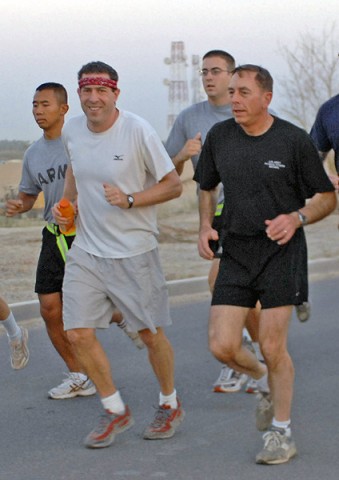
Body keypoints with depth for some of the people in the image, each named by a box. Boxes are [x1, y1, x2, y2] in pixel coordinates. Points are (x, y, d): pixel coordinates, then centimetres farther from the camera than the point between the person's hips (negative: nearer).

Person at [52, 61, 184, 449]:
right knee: (78, 334, -3)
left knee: (151, 334, 6)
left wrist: (130, 200, -22)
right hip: (84, 251, 4)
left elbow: (173, 185, -9)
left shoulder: (138, 131, -15)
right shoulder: (72, 130, 1)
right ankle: (115, 412, 15)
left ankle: (170, 406, 31)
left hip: (133, 252, -4)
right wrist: (65, 203, 7)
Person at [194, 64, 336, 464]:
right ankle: (264, 382, 30)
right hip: (235, 251, 4)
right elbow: (207, 187, 20)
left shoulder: (293, 140, -8)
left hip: (281, 252, -4)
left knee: (272, 347, -4)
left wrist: (296, 218, -18)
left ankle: (281, 433, 14)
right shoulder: (219, 137, 3)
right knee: (222, 346, -4)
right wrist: (205, 227, 3)